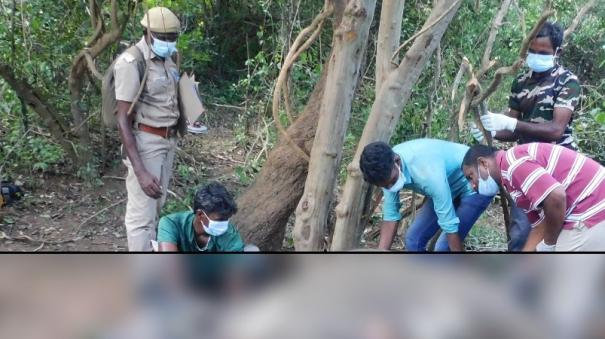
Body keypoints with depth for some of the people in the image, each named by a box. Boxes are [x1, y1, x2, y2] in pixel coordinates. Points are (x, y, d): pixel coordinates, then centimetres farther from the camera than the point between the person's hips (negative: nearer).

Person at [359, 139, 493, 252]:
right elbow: (390, 216, -7)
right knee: (414, 239, 0)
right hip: (448, 186, 8)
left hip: (474, 186, -7)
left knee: (444, 248, -17)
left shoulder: (426, 170, -40)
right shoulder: (387, 169, -17)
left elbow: (449, 223, -34)